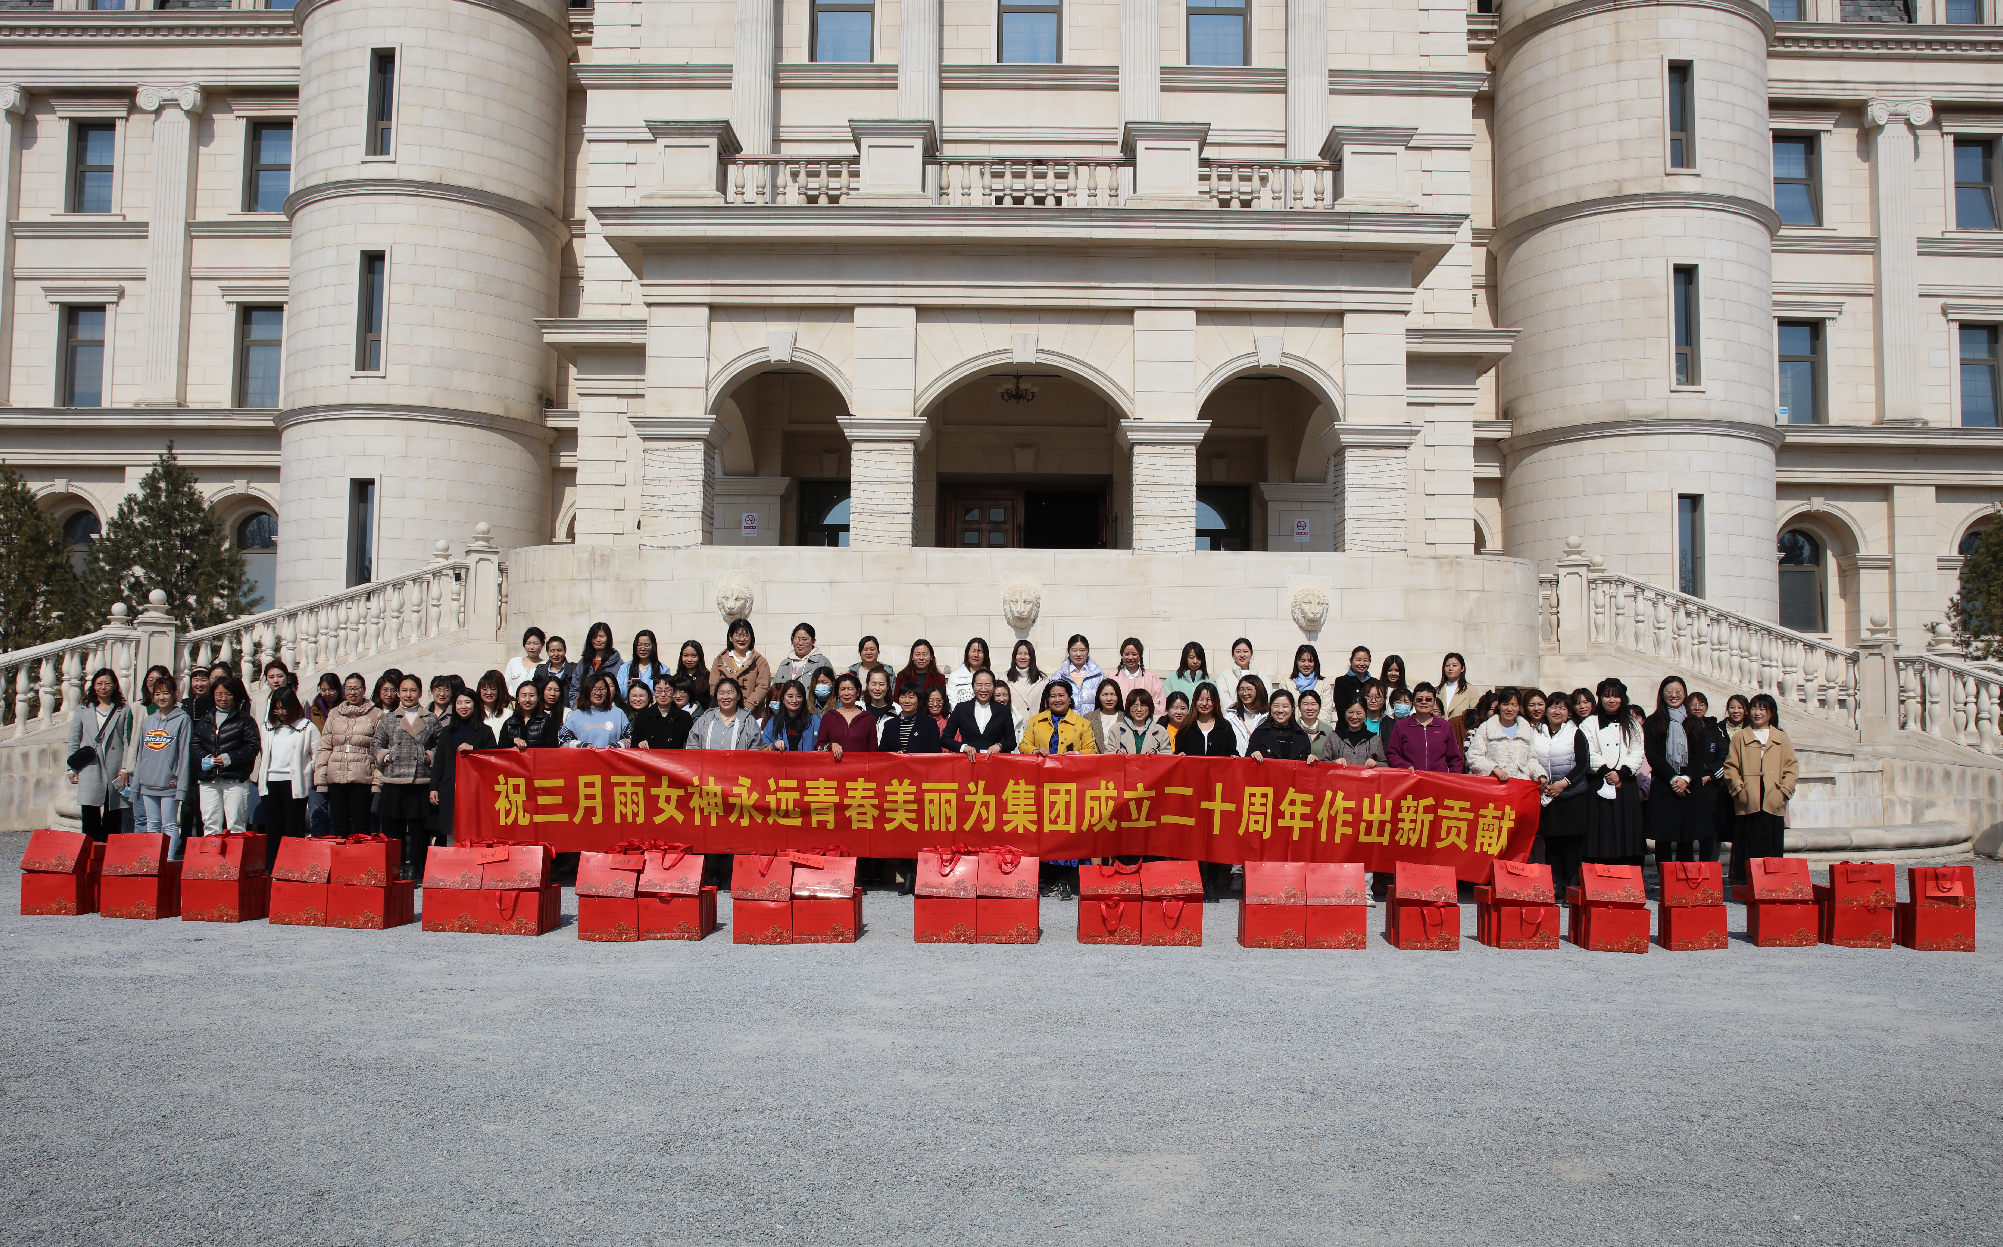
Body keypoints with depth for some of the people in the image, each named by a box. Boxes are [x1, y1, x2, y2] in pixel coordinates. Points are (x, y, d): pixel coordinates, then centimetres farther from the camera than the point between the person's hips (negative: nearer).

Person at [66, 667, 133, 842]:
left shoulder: (124, 711, 9)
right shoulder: (83, 710, 14)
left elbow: (127, 742, 4)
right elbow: (74, 742, 15)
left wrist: (125, 769, -4)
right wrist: (72, 769, 8)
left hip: (114, 773, -1)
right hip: (89, 771, 1)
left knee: (113, 820, 0)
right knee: (90, 817, -6)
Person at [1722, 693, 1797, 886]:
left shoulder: (1781, 738, 13)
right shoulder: (1740, 737, 10)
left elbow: (1792, 768, 10)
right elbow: (1730, 767, 6)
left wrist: (1784, 791, -2)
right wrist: (1739, 789, -6)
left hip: (1774, 805, 1)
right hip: (1748, 805, -1)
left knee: (1772, 850, 0)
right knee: (1748, 850, -2)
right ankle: (1745, 886, -1)